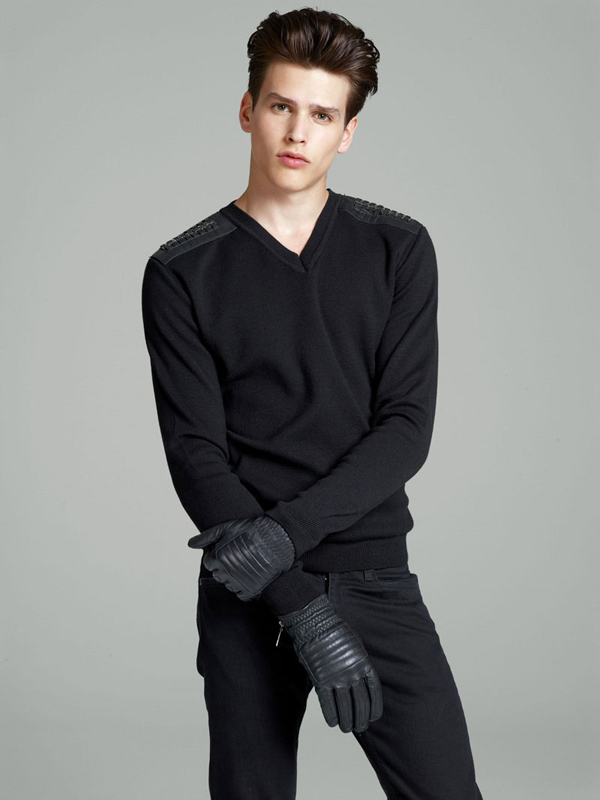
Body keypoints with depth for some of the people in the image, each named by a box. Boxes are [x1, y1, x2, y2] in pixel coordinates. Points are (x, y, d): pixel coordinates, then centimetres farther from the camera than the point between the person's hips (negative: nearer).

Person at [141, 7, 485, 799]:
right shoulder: (183, 274, -1)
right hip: (248, 594, -1)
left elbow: (408, 428, -3)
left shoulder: (398, 250, 4)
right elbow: (197, 456, -7)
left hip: (375, 576, 1)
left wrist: (288, 529, -17)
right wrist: (303, 609, -16)